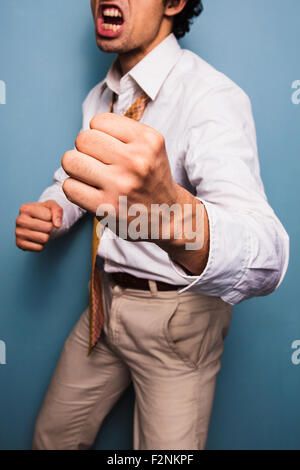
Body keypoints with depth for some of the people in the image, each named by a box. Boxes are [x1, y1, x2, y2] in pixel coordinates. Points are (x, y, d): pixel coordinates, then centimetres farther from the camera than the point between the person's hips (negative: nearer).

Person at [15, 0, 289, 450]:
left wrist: (169, 212, -59)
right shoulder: (99, 99, 5)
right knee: (52, 437, 19)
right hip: (106, 304, 7)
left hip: (178, 318, -6)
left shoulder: (212, 96, -22)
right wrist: (49, 210, -7)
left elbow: (265, 260, -37)